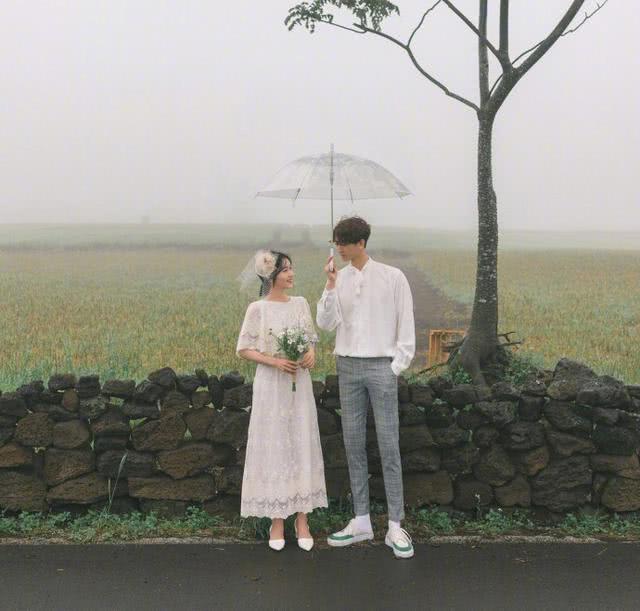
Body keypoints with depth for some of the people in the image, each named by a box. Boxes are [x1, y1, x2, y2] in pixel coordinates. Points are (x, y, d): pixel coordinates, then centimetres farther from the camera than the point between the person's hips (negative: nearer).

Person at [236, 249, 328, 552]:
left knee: (302, 446, 5)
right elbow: (244, 349, -4)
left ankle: (302, 519, 15)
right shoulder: (257, 309, -6)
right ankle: (277, 520, 13)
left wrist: (311, 353, -10)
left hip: (299, 384, 4)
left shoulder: (300, 303, 6)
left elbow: (311, 339, 13)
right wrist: (275, 361, -17)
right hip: (271, 385, -3)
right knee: (273, 447, 2)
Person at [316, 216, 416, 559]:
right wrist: (331, 286, -12)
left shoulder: (392, 277, -3)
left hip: (380, 366, -4)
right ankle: (361, 521, 16)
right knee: (353, 444, 7)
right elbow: (325, 323, -1)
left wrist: (398, 366, -6)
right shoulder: (339, 278, 6)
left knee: (388, 446, -3)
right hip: (348, 367, 4)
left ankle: (395, 527, 3)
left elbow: (406, 325, -1)